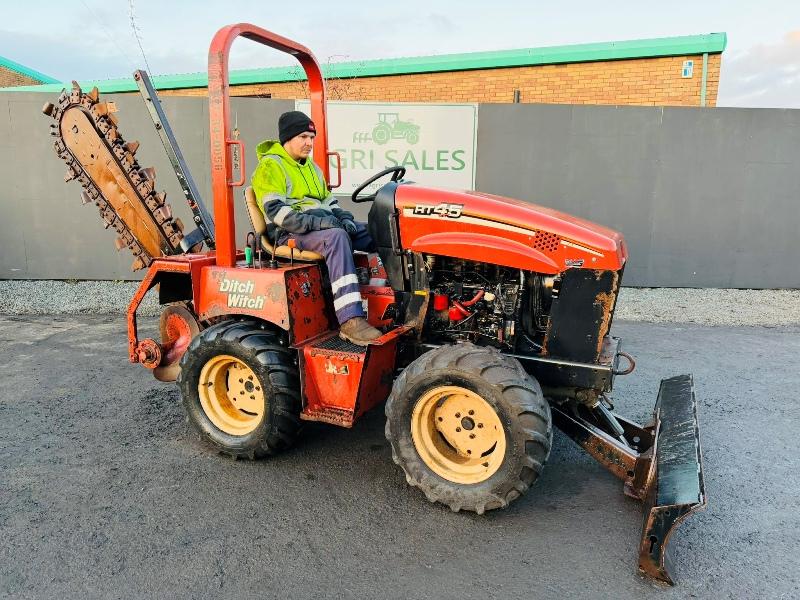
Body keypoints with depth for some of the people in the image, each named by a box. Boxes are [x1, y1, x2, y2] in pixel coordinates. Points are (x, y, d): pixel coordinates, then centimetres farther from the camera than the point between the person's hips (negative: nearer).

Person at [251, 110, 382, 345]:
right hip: (291, 232, -8)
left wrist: (344, 218, 4)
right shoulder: (270, 166, -3)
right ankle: (350, 321, -46)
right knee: (336, 237, -39)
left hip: (322, 224, 8)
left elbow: (328, 200, 26)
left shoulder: (310, 165, 23)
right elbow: (275, 211, -16)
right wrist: (315, 222, -25)